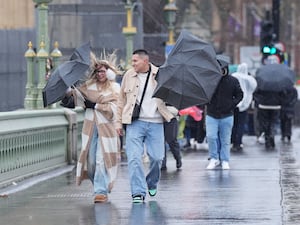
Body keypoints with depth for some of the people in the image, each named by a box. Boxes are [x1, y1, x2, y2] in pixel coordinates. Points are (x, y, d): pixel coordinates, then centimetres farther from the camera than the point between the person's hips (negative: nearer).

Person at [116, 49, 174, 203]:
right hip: (135, 123, 0)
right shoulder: (129, 76, 7)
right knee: (134, 157, -10)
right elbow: (122, 101, 13)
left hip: (155, 123, 0)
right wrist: (119, 121, 9)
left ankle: (152, 183, 30)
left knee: (157, 157, 2)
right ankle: (138, 192, -6)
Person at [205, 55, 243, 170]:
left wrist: (232, 105, -2)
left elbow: (239, 95, 9)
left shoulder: (233, 81, 0)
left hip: (226, 116, 0)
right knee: (211, 137, -11)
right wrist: (207, 103, -4)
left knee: (225, 140, 5)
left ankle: (225, 161, 15)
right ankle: (214, 158, 5)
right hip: (211, 115, 0)